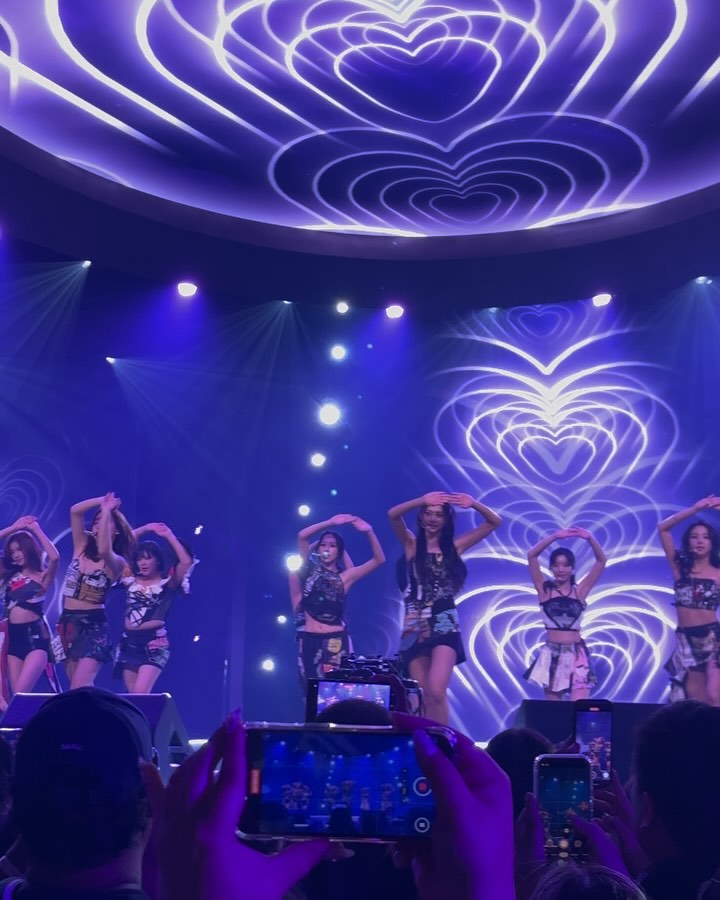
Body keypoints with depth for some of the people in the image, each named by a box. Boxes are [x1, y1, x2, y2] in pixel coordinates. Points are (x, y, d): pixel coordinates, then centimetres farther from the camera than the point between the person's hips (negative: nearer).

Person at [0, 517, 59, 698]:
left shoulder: (42, 576, 1)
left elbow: (54, 557, -20)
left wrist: (35, 529, -11)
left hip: (35, 636, -5)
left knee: (21, 693, -17)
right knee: (18, 695, 2)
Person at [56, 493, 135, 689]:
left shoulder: (117, 562, -8)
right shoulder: (82, 547, 7)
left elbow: (103, 550, -31)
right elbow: (75, 511, -1)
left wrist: (106, 511, -26)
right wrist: (102, 501, -6)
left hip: (93, 625, -6)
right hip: (68, 623, 6)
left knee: (80, 688, -16)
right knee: (79, 689, 9)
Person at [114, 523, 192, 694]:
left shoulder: (167, 583, -1)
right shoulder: (131, 581, 10)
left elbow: (186, 561, -17)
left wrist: (168, 535, -11)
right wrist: (144, 529, 8)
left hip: (154, 645, -5)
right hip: (129, 643, 5)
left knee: (140, 693, -18)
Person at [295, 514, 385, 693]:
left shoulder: (345, 577, 7)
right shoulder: (311, 569, 8)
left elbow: (379, 559, 1)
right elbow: (302, 536, -5)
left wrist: (369, 532, -12)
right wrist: (331, 522, -10)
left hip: (336, 640, -1)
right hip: (309, 639, 1)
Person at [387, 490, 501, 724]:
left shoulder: (454, 546, 9)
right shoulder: (412, 544, 6)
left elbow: (494, 522, 7)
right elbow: (393, 515, -12)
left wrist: (474, 504, -12)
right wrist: (422, 501, -26)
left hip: (445, 626, -1)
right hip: (415, 628, 1)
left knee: (436, 692, -17)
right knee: (423, 697, 5)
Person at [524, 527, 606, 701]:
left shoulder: (579, 591, 5)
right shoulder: (545, 589, 3)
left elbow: (601, 560, 2)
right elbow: (531, 556, -7)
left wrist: (589, 538, -13)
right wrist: (555, 536, -13)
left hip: (576, 654, 0)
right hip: (552, 653, 0)